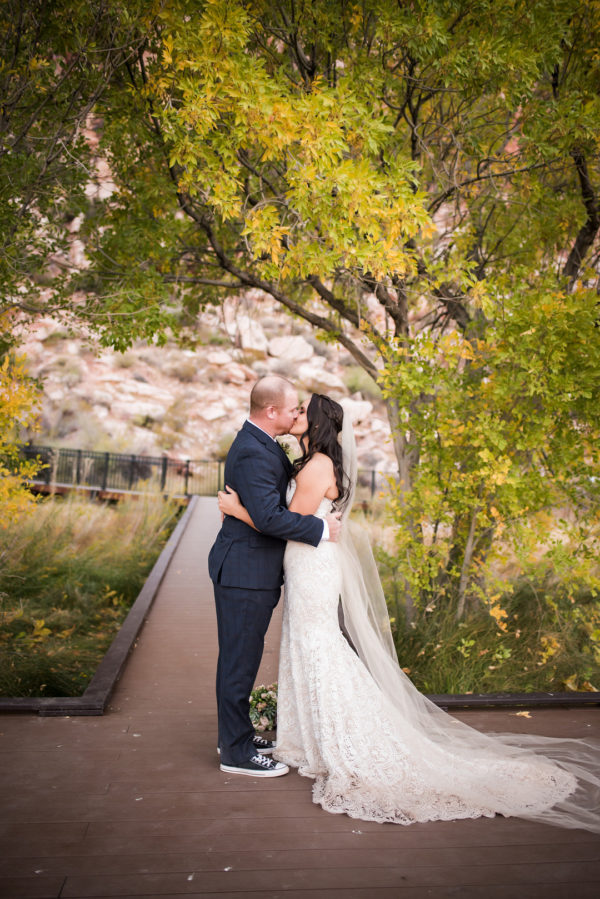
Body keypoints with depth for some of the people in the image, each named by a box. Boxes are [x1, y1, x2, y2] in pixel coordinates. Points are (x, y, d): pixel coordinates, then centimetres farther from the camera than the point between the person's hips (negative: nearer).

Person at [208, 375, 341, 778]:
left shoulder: (262, 444, 11)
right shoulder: (252, 453, -23)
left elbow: (285, 485, 21)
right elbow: (270, 516, -28)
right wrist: (321, 528, -19)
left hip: (254, 570, 10)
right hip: (244, 573, -10)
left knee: (244, 656, 20)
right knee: (240, 659, 2)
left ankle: (237, 733, 35)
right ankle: (237, 752, 15)